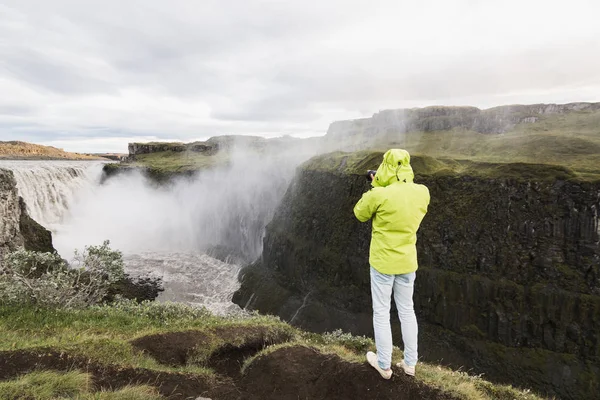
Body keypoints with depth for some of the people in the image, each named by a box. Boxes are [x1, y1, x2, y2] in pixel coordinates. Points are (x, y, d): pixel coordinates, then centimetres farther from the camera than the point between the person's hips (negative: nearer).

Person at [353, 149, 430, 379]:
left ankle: (384, 365, 26)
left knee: (381, 313, 11)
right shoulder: (422, 193, -8)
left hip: (383, 262, -5)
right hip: (407, 262, 5)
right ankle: (410, 363, 33)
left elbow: (360, 214, -4)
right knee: (407, 311, 20)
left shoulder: (379, 195, -23)